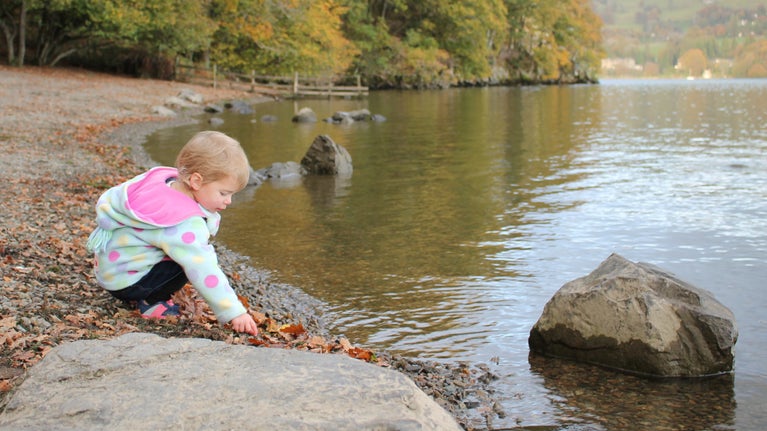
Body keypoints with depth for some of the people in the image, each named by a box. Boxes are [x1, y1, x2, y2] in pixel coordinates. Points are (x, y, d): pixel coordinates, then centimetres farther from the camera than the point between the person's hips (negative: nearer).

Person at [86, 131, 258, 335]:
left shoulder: (166, 180, -5)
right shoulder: (183, 224, -31)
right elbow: (203, 270, -34)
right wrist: (234, 312, -33)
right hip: (124, 281, -9)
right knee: (191, 262, -22)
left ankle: (148, 295, 7)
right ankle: (150, 302, -7)